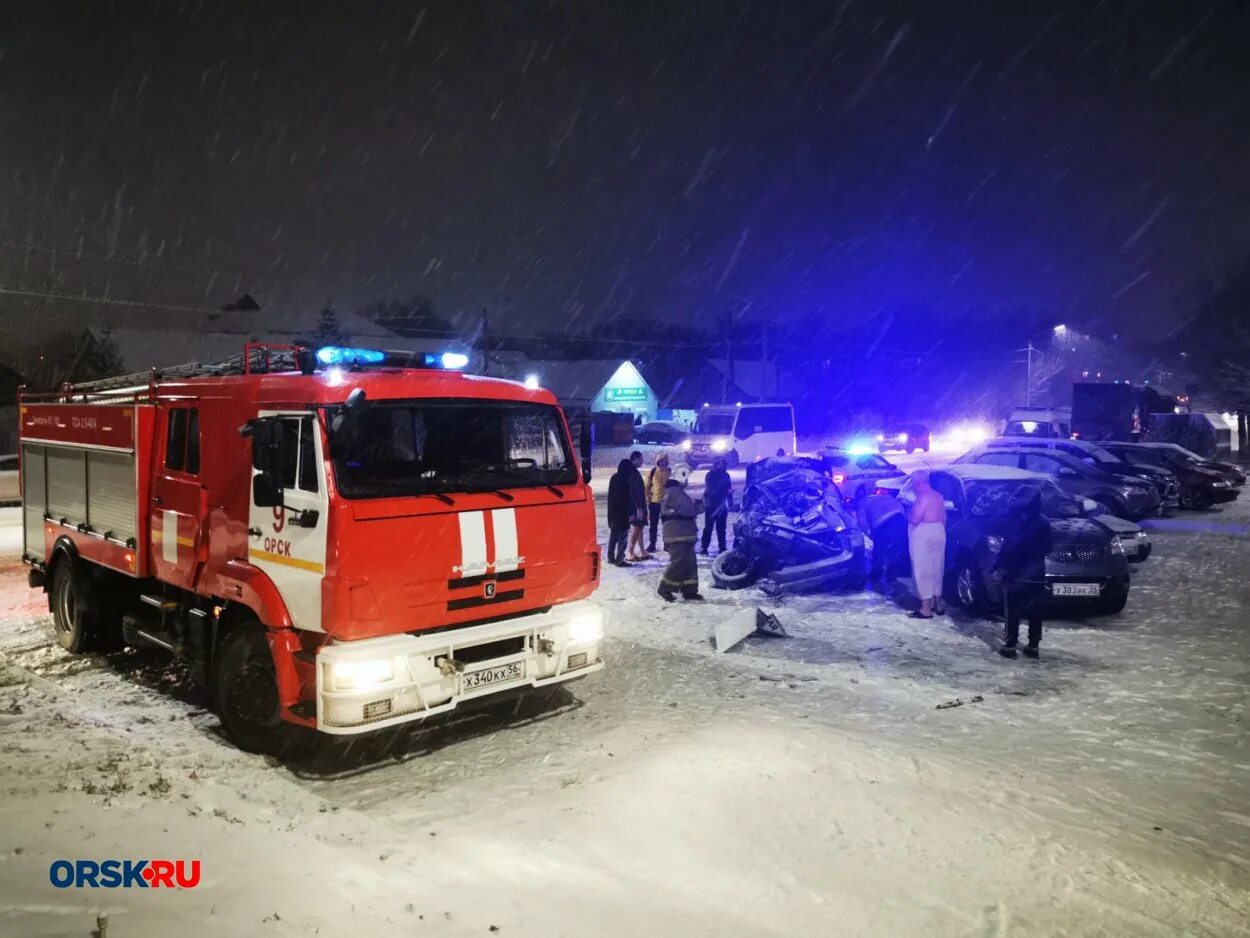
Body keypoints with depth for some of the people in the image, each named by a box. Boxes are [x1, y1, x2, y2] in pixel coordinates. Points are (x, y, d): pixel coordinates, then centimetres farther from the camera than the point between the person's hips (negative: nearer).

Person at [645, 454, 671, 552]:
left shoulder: (670, 472, -4)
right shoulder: (652, 472, -2)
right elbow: (647, 486, 2)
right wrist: (647, 498, -1)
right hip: (654, 501, 0)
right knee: (654, 524, 8)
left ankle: (667, 543, 18)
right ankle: (652, 543, 16)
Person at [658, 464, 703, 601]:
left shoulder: (673, 490, 19)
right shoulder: (675, 491, -16)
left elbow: (684, 508, 22)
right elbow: (687, 509, -23)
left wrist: (695, 505, 7)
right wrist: (699, 506, -6)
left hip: (681, 533, 11)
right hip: (678, 534, -11)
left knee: (689, 562, 10)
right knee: (679, 562, -8)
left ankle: (689, 590, 12)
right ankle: (665, 588, 1)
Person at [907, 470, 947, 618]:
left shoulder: (923, 497, -16)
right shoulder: (938, 496, 13)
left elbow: (914, 519, -20)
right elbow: (943, 518, 16)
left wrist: (908, 514, -1)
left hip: (923, 535, -10)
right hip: (938, 533, 10)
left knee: (923, 570, -6)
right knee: (936, 570, 16)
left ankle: (926, 609, -6)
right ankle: (937, 604, 23)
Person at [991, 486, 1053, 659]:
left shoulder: (1015, 520, -14)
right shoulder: (1043, 523, 4)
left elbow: (1009, 547, -16)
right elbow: (1046, 549, 12)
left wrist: (999, 567, -9)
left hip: (1015, 574, -5)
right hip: (1036, 575, 5)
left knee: (1012, 612, 3)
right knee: (1035, 613, 10)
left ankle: (1010, 645, 3)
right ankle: (1033, 646, 13)